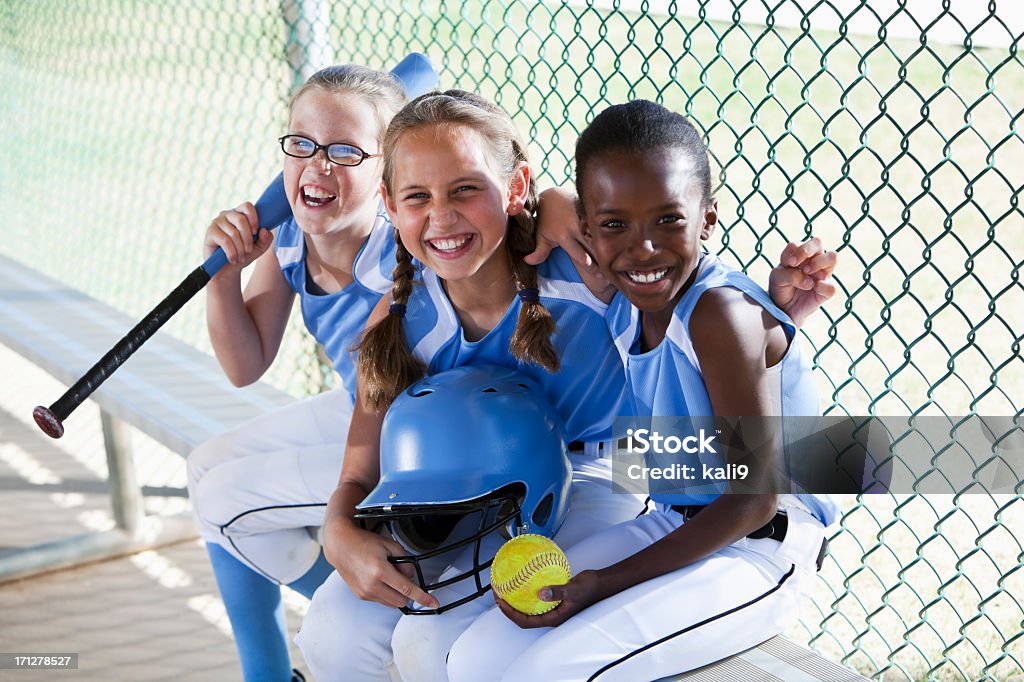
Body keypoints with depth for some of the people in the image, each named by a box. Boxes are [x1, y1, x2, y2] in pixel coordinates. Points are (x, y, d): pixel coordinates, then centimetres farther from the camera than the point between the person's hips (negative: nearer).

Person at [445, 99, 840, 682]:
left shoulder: (721, 315, -22)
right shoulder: (623, 305, -1)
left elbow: (754, 497, -20)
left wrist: (609, 582, -21)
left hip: (757, 551, -7)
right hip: (669, 525, 7)